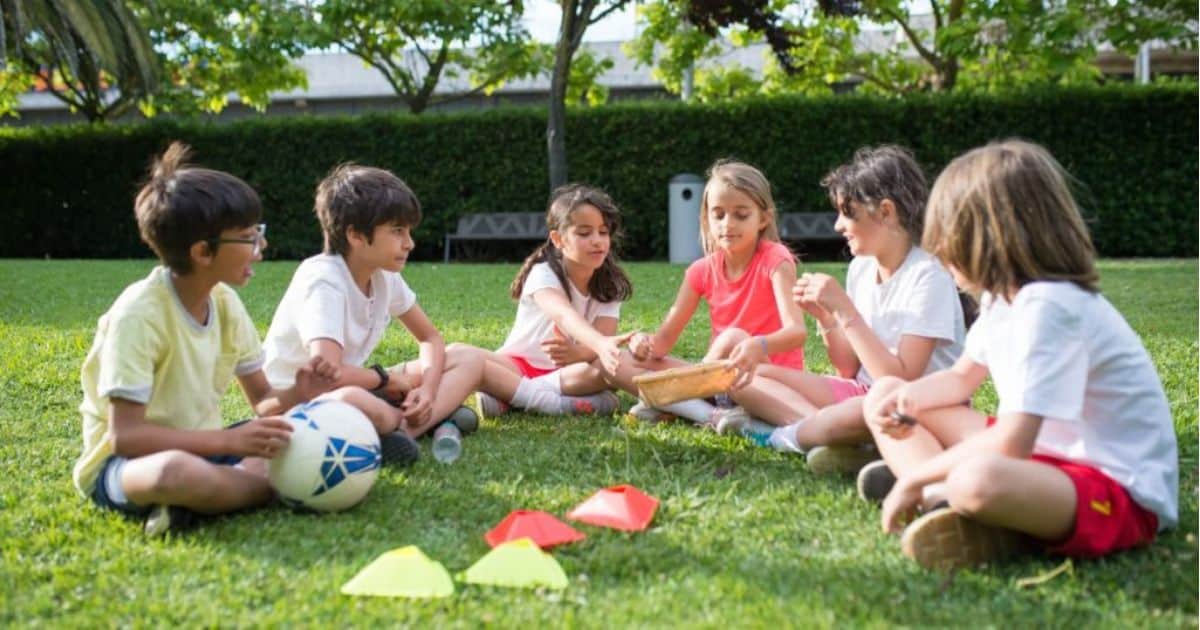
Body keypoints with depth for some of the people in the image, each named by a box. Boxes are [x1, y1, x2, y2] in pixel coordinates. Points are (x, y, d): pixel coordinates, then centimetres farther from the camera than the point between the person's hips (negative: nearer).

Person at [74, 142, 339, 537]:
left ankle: (196, 501, -15)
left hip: (201, 449, 8)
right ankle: (280, 486, -17)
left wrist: (295, 396, -16)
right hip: (122, 463, -8)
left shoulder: (225, 302, 0)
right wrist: (229, 440, -32)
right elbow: (124, 435, -25)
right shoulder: (140, 314, -21)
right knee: (178, 471, -43)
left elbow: (261, 399, 8)